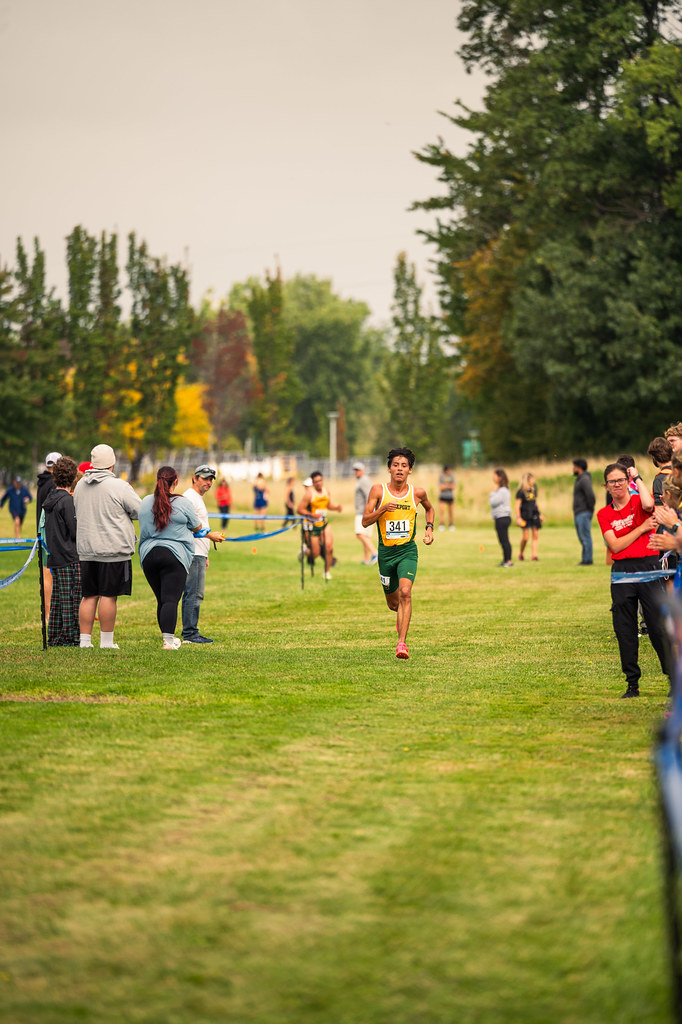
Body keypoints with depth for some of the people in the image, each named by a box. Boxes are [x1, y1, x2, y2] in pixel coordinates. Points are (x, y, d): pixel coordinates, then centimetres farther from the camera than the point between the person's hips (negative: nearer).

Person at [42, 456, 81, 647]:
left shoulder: (50, 498, 11)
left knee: (57, 599, 12)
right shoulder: (66, 500, -15)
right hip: (69, 558, -9)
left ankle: (54, 638, 16)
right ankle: (71, 638, -3)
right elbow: (75, 531, -17)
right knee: (72, 599, -4)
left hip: (54, 557, 9)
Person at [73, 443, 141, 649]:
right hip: (113, 549, -6)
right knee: (108, 595, -2)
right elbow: (140, 511, -3)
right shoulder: (118, 486, -11)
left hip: (86, 549, 6)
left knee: (89, 596, 10)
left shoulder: (80, 486, 9)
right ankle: (106, 641, 1)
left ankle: (85, 640, 10)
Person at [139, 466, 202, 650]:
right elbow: (197, 528, 8)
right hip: (174, 555, -4)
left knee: (161, 599, 13)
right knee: (171, 599, -8)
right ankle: (168, 640, -16)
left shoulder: (145, 502, 7)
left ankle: (168, 637, 22)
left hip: (148, 554, 4)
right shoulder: (183, 503, -6)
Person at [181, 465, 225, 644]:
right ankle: (189, 634, -11)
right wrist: (209, 534, -20)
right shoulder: (190, 498, -11)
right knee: (194, 595, -11)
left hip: (198, 555, 11)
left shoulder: (198, 499, 23)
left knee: (193, 595, 12)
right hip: (193, 555, -11)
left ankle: (191, 634, 15)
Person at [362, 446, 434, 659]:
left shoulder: (417, 493, 0)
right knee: (392, 602, 13)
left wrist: (429, 528, 7)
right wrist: (383, 509, -22)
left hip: (408, 551, -1)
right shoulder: (378, 490, -4)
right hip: (385, 551, 1)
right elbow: (365, 521, -6)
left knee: (405, 592, -23)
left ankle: (402, 642, -24)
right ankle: (401, 614, 52)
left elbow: (429, 508, 23)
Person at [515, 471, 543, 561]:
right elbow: (517, 505, -8)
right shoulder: (521, 492, -6)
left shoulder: (533, 490, 13)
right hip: (525, 516, -6)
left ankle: (534, 556, -2)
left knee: (535, 536, -2)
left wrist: (540, 514, 22)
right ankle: (521, 554, 15)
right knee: (525, 537, -6)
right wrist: (518, 517, -17)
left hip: (534, 515, 6)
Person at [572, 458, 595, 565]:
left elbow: (590, 495, -23)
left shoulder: (585, 479, -13)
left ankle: (588, 559, -9)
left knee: (586, 536, -9)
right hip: (578, 513, 11)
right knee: (582, 537, 11)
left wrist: (590, 509, -14)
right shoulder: (578, 480, 19)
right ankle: (585, 558, 14)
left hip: (584, 513, -11)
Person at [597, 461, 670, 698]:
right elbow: (615, 545, -3)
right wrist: (642, 528, -9)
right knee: (624, 630, 4)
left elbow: (648, 504, -24)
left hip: (648, 567, -3)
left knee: (658, 626, -6)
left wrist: (637, 478, -9)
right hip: (621, 572, 3)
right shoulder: (604, 514, 9)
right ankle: (632, 684, 13)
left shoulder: (638, 503, 3)